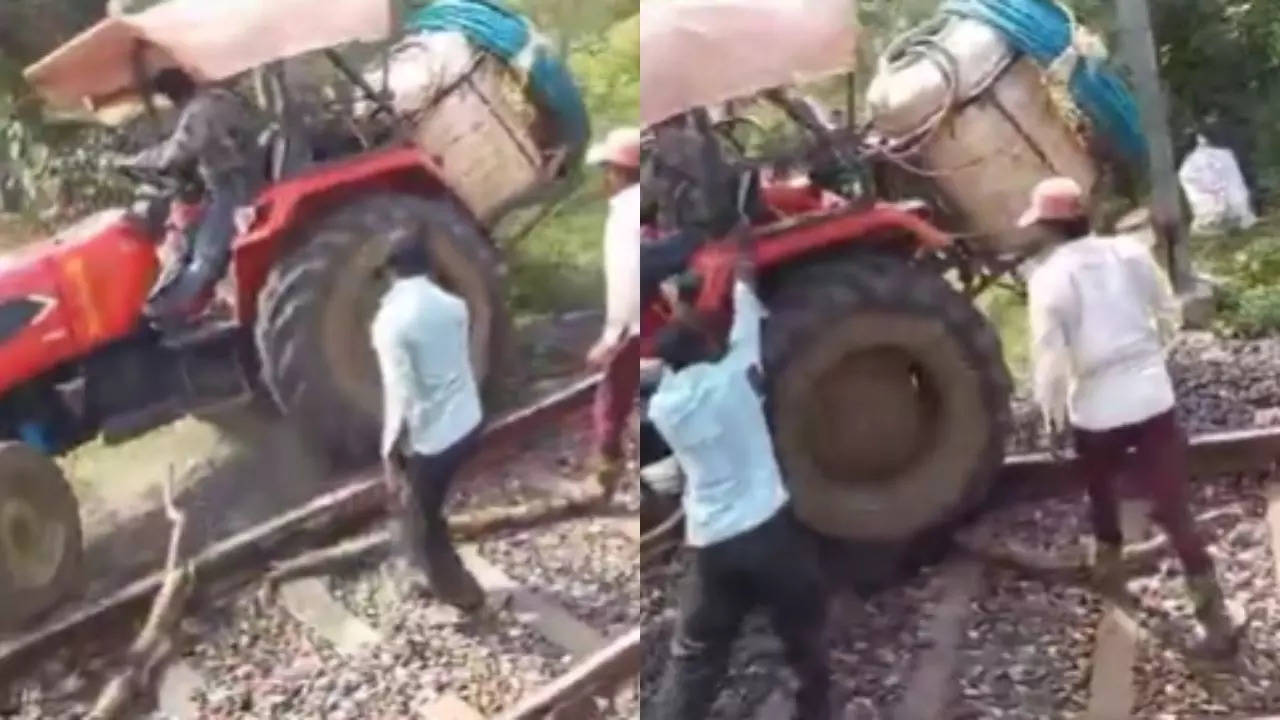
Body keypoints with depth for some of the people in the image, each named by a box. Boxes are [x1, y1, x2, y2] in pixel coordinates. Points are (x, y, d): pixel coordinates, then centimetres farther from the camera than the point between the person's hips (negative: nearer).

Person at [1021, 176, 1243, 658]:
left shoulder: (1048, 275, -12)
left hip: (1096, 406, -3)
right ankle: (1214, 613, 1)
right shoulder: (1130, 251, 0)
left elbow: (1049, 353, -16)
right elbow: (1169, 315, 11)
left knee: (1101, 486, 28)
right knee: (1172, 505, 4)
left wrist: (1051, 410, -1)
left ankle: (1109, 561, 45)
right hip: (1152, 395, 3)